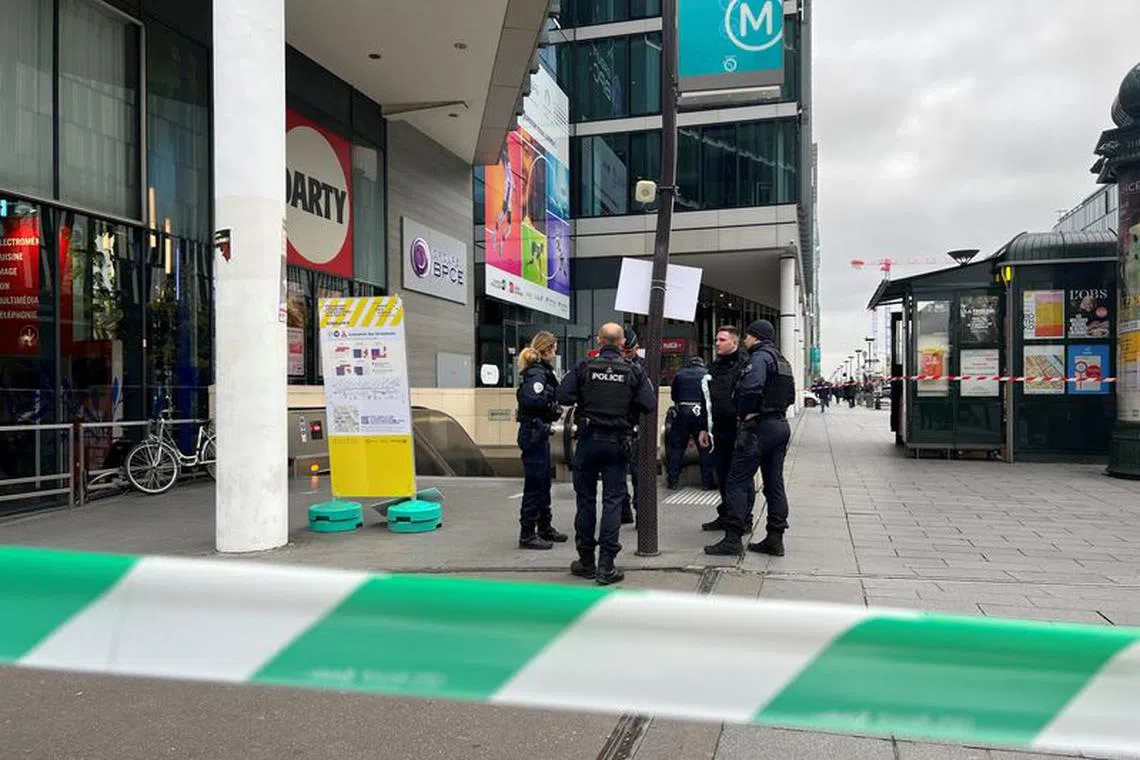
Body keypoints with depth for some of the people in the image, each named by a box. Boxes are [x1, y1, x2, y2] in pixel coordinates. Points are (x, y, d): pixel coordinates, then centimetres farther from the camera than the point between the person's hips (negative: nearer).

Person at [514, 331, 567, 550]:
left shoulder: (541, 371, 14)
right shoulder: (536, 373, -17)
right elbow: (531, 399, -30)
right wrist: (552, 403, -17)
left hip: (539, 433, 10)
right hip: (533, 433, -10)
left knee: (543, 482, 18)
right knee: (534, 485, -4)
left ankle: (545, 527, 30)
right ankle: (527, 534, 4)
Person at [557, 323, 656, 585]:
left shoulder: (584, 367, -4)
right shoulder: (634, 371, -3)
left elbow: (562, 396, -11)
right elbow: (649, 404, -8)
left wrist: (583, 400, 7)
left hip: (588, 439, 0)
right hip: (618, 442, 0)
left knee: (586, 499, 10)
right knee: (612, 500, 3)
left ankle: (586, 561, 18)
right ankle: (606, 566, 1)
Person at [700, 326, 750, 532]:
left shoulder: (745, 365, -10)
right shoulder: (715, 367, 15)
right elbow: (708, 399, 20)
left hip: (738, 430, -7)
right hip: (719, 430, 8)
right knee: (722, 475, 14)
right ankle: (725, 516, 25)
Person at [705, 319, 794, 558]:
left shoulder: (760, 357, -11)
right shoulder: (782, 361, 20)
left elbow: (750, 388, -26)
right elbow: (790, 396, 22)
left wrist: (744, 413, -12)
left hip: (759, 427, -10)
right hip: (781, 425, 10)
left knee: (738, 481, -6)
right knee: (775, 484, 11)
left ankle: (733, 537, -6)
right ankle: (775, 539, 14)